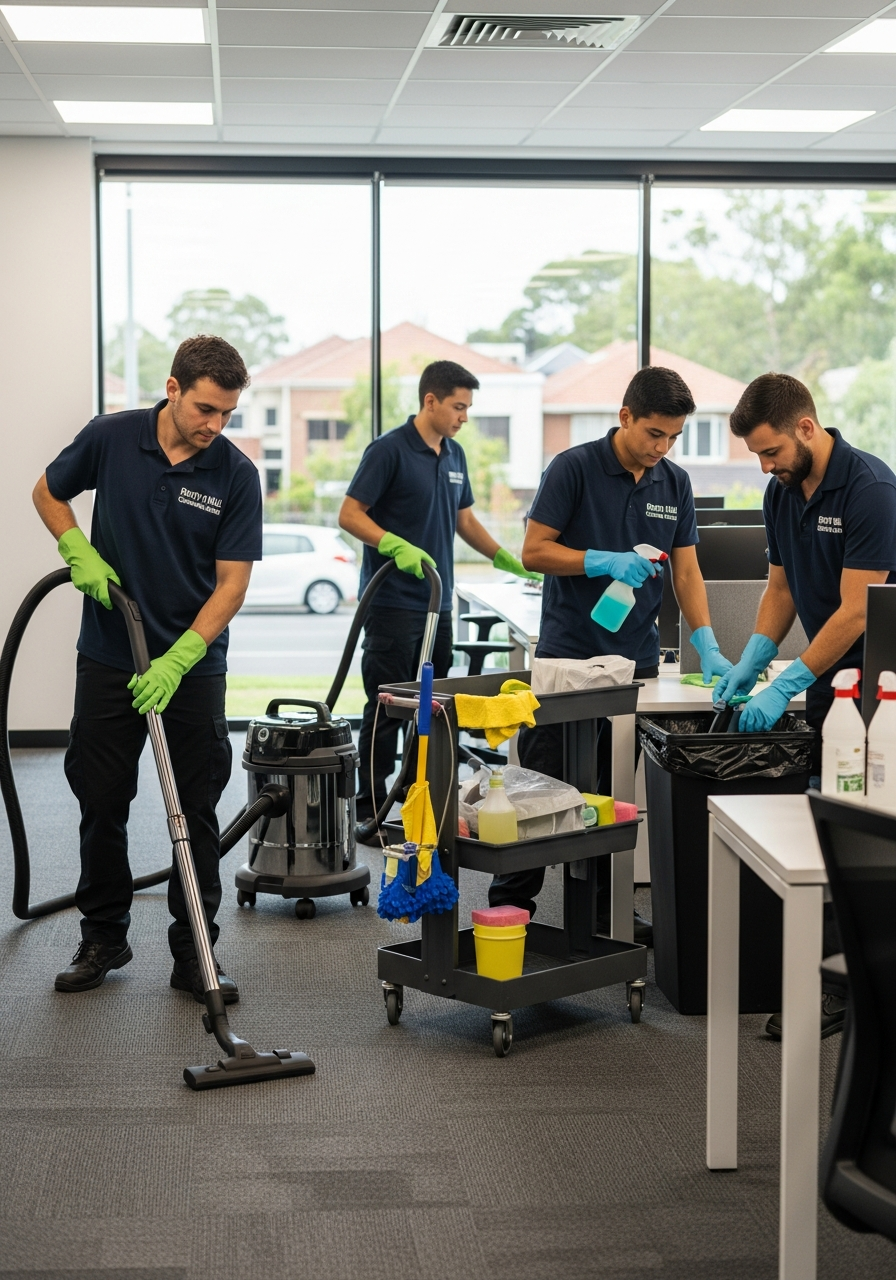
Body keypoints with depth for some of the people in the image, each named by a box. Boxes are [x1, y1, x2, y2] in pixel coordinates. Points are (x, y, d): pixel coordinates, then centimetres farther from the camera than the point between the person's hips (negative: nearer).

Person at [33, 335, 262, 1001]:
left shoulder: (236, 473, -11)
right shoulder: (110, 437, -7)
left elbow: (232, 583, -11)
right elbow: (49, 492, 10)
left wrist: (177, 659, -22)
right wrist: (80, 553, -8)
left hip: (193, 664, -1)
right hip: (108, 658, 1)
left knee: (197, 813, 1)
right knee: (101, 803, 8)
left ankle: (194, 953, 11)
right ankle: (104, 936, 23)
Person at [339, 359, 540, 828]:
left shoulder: (455, 455, 12)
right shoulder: (389, 450, -12)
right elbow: (350, 515, -14)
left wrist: (507, 559, 16)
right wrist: (397, 547, -27)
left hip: (437, 601, 8)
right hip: (392, 602, -8)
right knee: (387, 707, -5)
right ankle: (370, 808, 2)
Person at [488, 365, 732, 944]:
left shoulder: (675, 483, 7)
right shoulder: (575, 468, -8)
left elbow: (687, 570, 7)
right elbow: (534, 550, -9)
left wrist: (707, 644, -5)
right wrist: (607, 561, -22)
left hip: (636, 656, 5)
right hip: (568, 652, -5)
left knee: (620, 791, 9)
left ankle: (609, 903, 18)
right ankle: (511, 905, 7)